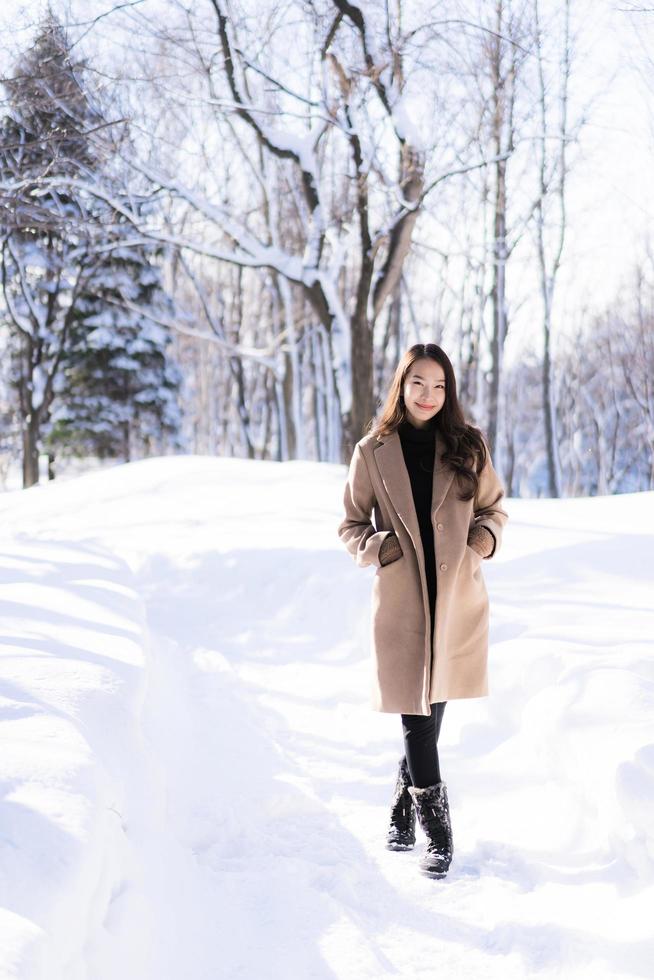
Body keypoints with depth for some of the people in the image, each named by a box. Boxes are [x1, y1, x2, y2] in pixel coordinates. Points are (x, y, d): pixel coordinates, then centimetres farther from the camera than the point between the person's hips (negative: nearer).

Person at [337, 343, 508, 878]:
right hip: (402, 599, -2)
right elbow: (352, 524, 9)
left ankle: (404, 806, 33)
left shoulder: (469, 446, 6)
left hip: (459, 598, 2)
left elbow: (493, 507, 15)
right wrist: (378, 548, -12)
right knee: (419, 718, -6)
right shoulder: (373, 451, 3)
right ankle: (438, 831, 3)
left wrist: (486, 536, -6)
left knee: (430, 712, 10)